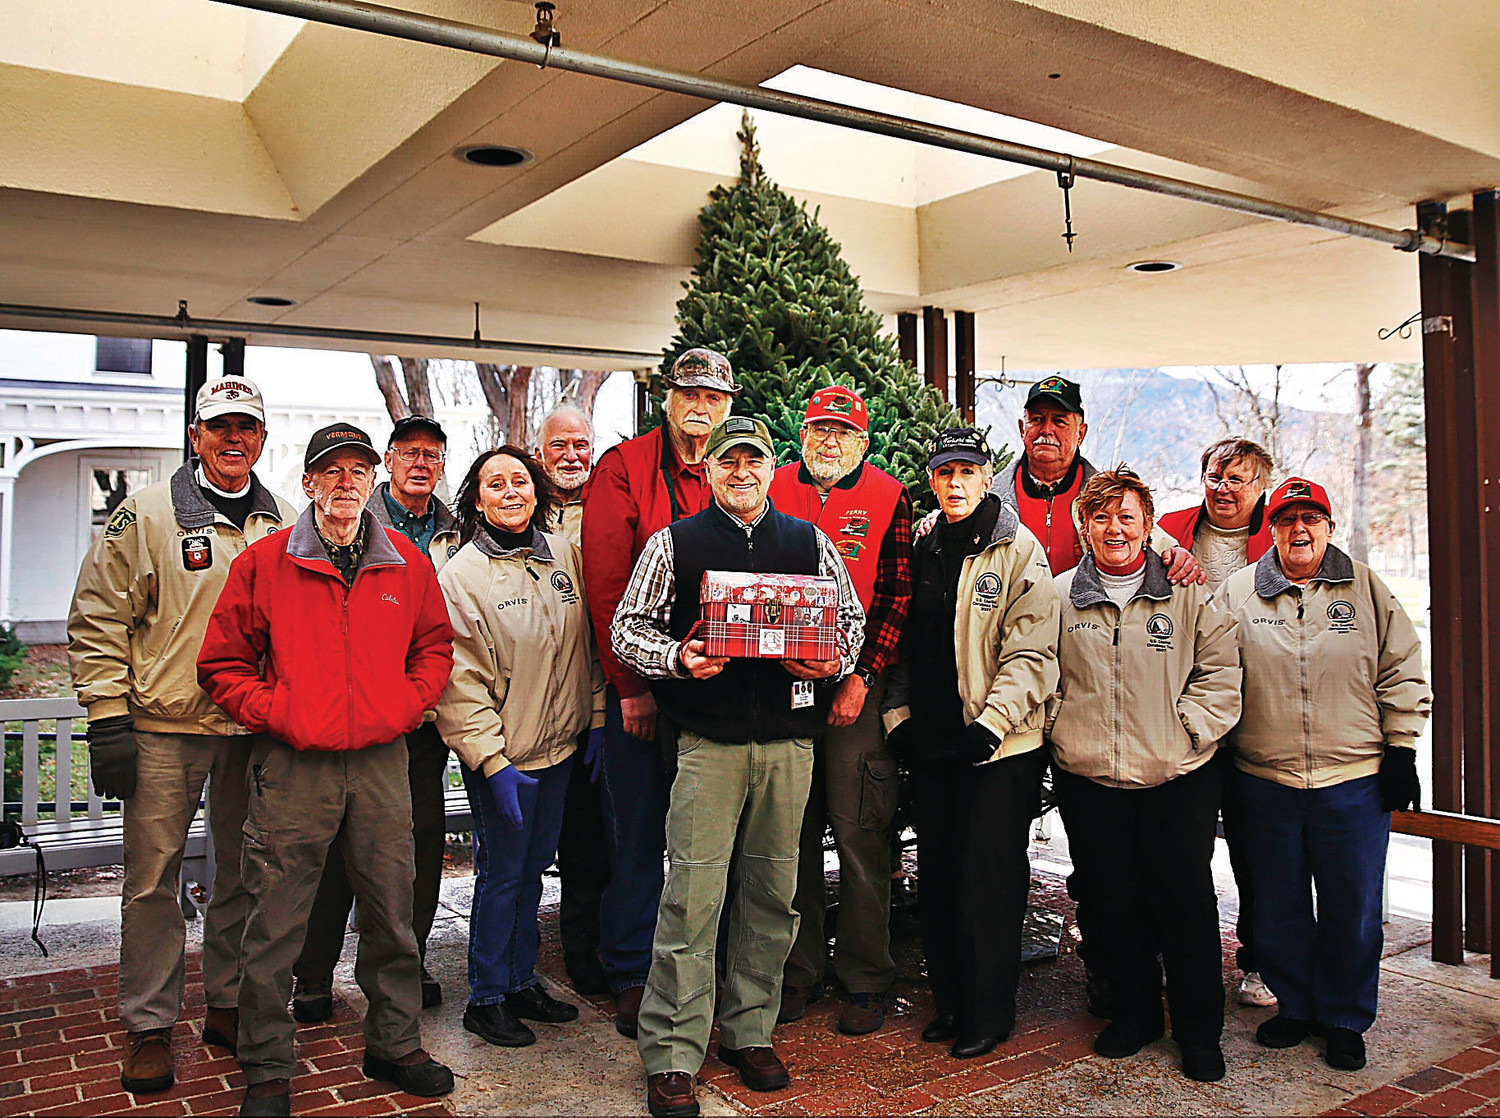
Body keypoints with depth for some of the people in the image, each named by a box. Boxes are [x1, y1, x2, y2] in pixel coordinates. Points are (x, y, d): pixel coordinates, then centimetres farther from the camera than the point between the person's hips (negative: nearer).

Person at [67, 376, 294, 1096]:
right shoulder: (146, 515, -3)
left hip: (255, 729, 3)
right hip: (164, 726, -3)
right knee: (152, 878, 4)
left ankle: (229, 1006, 27)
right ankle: (149, 1026, 19)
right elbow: (98, 620, -4)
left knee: (245, 874, 12)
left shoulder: (284, 524, 8)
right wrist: (107, 720, -9)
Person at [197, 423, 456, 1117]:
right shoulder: (264, 562, 1)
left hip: (381, 762, 2)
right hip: (292, 766, -2)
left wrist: (405, 708, 0)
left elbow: (435, 648, 15)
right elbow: (223, 662, 4)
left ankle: (394, 1045, 30)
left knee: (391, 913, 12)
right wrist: (276, 715, -8)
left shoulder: (408, 565, 7)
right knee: (275, 923, 4)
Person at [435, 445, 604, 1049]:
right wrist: (493, 762, -19)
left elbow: (587, 645, 11)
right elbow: (460, 682, -15)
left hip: (560, 745, 6)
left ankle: (521, 981, 32)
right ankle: (486, 998, 22)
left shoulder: (564, 554, 4)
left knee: (534, 864, 16)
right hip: (503, 753, -5)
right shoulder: (461, 574, -12)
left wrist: (596, 720, 8)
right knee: (503, 872, 4)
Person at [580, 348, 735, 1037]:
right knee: (638, 836, 5)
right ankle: (631, 979, 20)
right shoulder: (624, 469, -1)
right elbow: (607, 583, -6)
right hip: (639, 688, -3)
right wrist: (632, 683, -11)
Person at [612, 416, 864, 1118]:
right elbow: (627, 626, 4)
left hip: (789, 740, 3)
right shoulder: (674, 543, 5)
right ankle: (671, 1057, 6)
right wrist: (677, 658, -14)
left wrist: (830, 661, -2)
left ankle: (750, 1032, 25)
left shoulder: (809, 542, 12)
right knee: (693, 896, -5)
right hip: (708, 741, -3)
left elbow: (852, 617, 17)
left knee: (771, 893, 10)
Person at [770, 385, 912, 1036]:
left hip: (857, 687, -2)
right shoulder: (775, 490, 9)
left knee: (859, 833, 0)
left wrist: (861, 676, -10)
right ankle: (799, 970, 23)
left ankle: (866, 981, 16)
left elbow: (896, 596, -1)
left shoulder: (888, 499, 3)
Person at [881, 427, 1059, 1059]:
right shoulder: (924, 552, 11)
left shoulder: (1019, 550, -6)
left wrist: (992, 722, -18)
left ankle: (988, 1015, 17)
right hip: (931, 744, 6)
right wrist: (900, 714, 5)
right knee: (939, 878, 13)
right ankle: (949, 1003, 28)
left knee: (987, 881, 1)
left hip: (998, 746, -5)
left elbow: (1031, 653, -11)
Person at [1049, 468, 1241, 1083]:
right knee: (1112, 900, 11)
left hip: (1178, 777, -1)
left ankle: (1199, 1031, 19)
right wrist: (1061, 723, 3)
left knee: (1186, 900, 2)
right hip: (1087, 778, 2)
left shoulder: (1188, 593, 2)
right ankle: (1134, 1011, 30)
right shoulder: (1059, 594, 5)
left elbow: (1221, 670, 4)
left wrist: (1191, 728, -6)